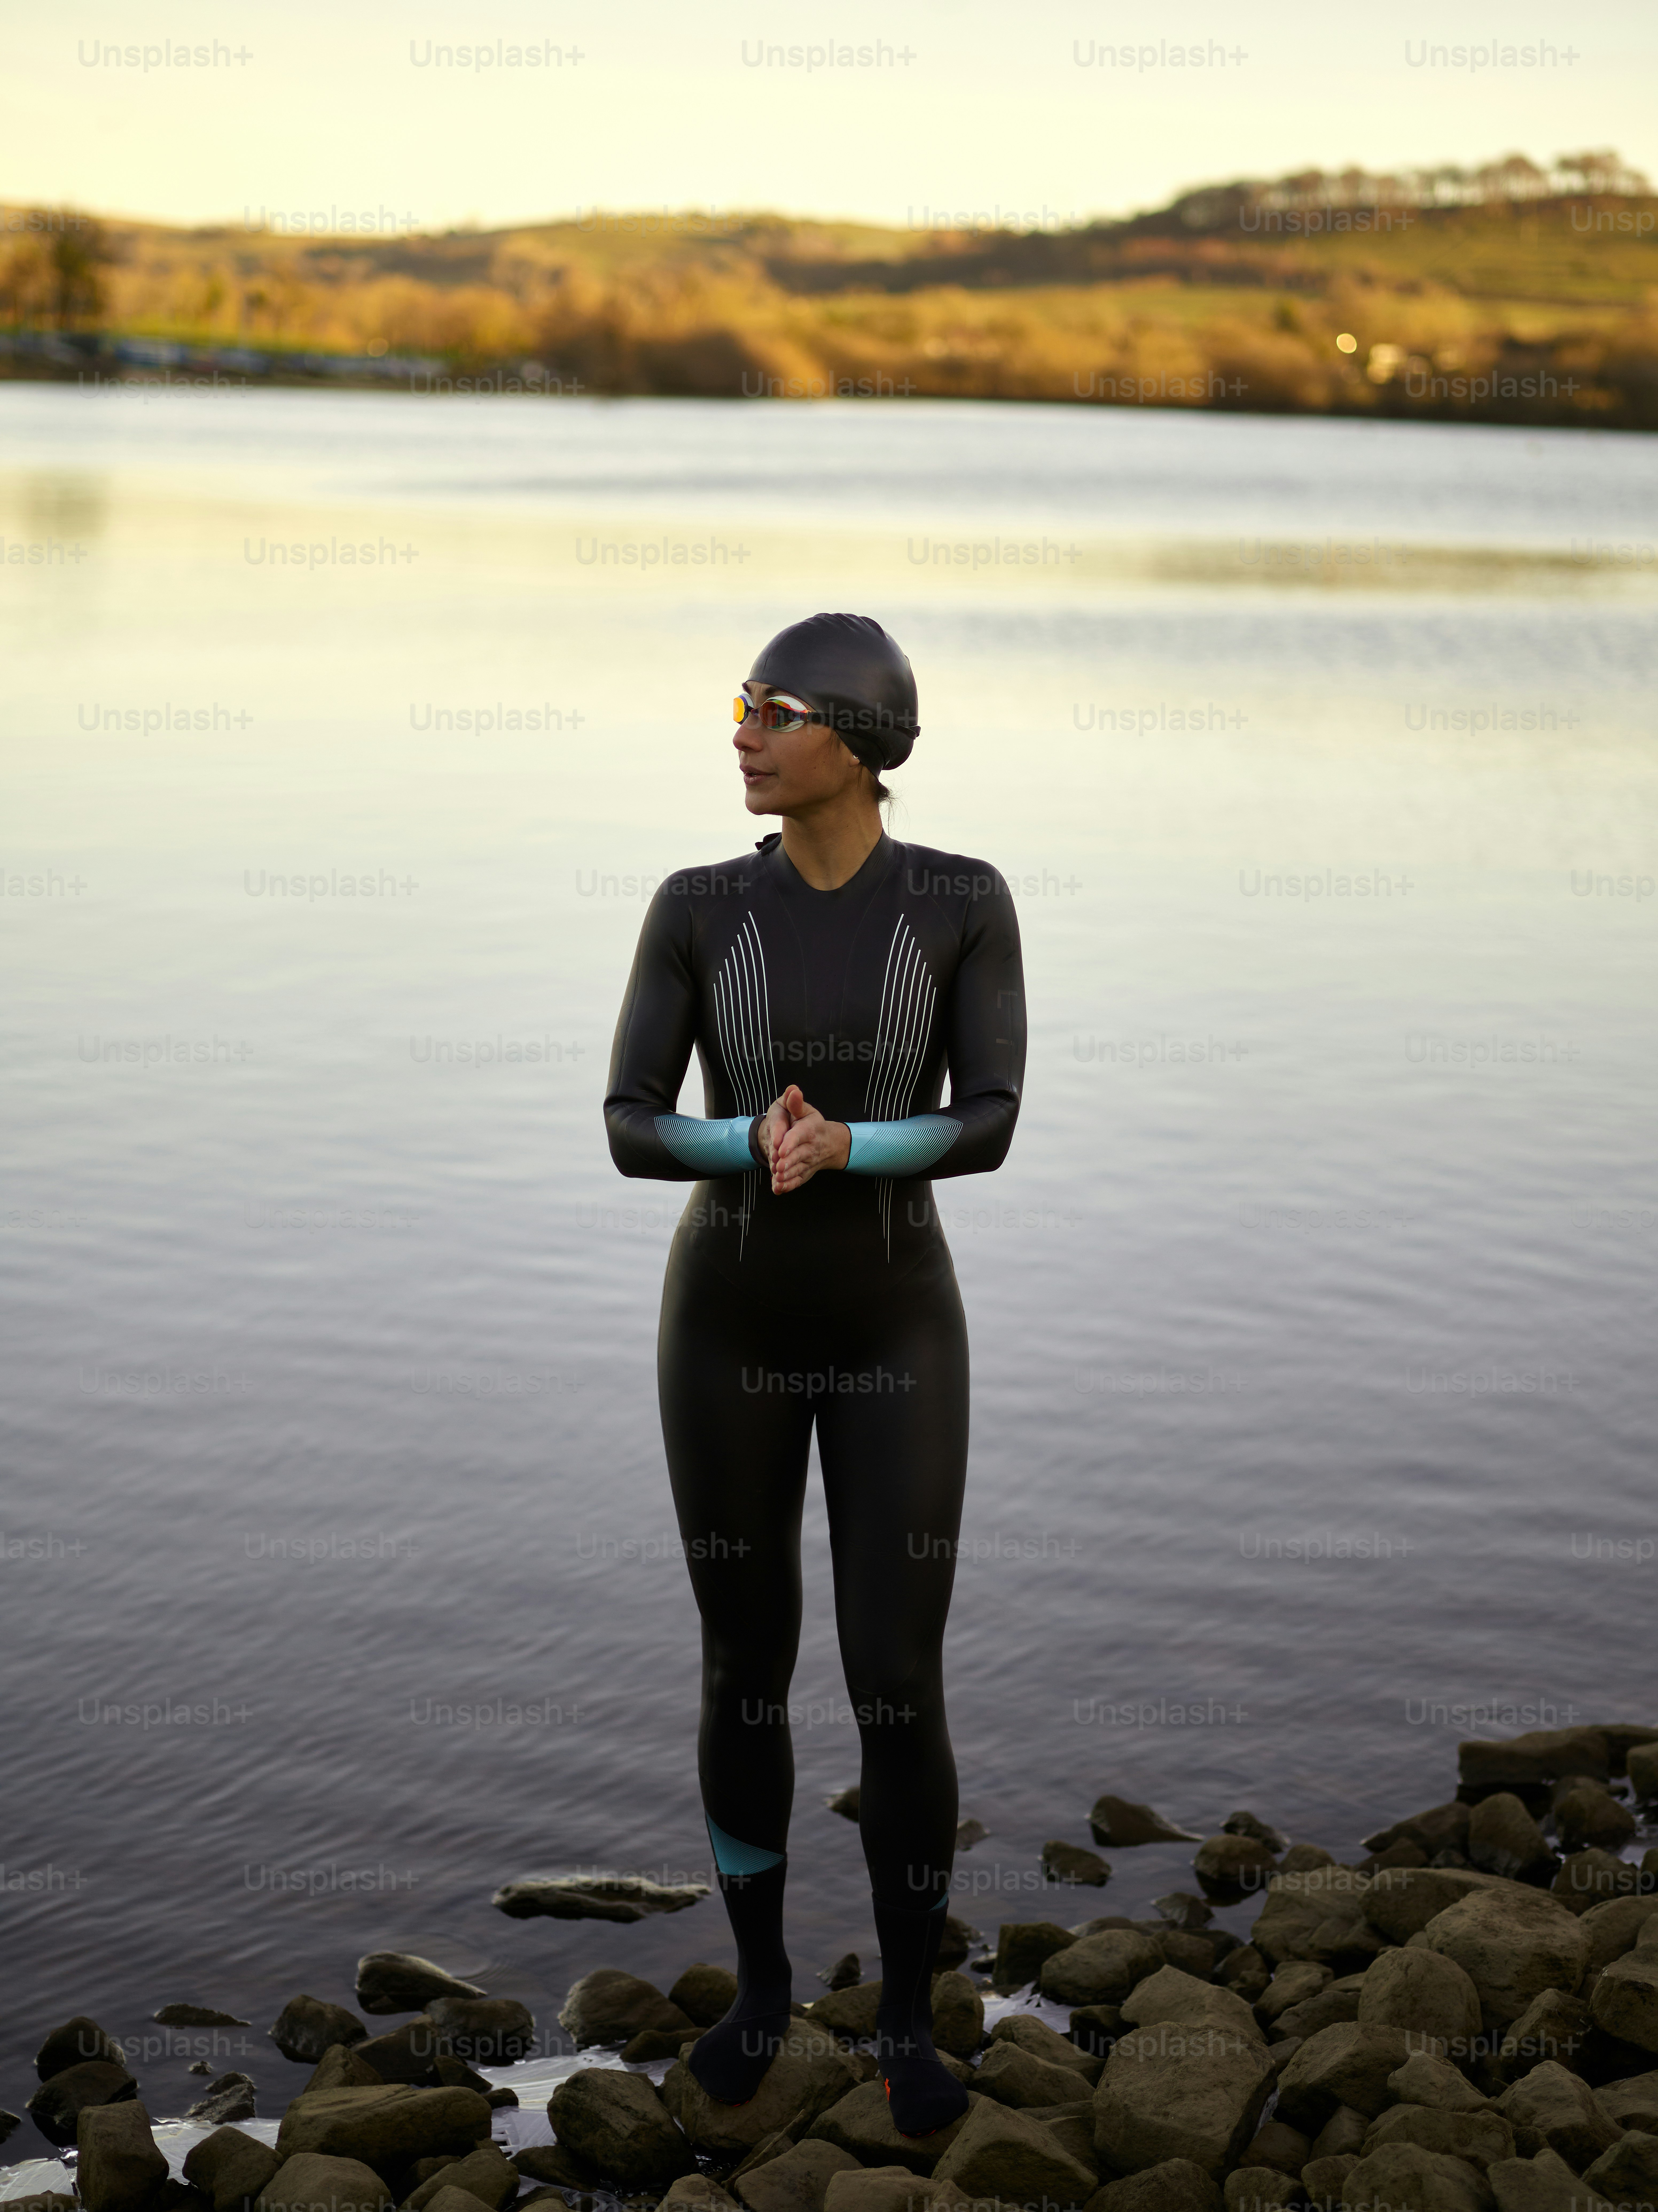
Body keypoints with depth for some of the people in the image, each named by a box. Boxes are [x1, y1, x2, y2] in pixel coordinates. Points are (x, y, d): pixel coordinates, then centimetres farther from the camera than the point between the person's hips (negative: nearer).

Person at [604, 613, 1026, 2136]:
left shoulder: (968, 901, -9)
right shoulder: (697, 910, -7)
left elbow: (990, 1130, -15)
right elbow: (631, 1136, -10)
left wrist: (839, 1146, -33)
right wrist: (763, 1144, -31)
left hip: (896, 1336, -1)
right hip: (730, 1328, 1)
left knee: (900, 1699, -1)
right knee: (745, 1679, 10)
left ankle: (910, 2018, 22)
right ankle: (762, 1985, 33)